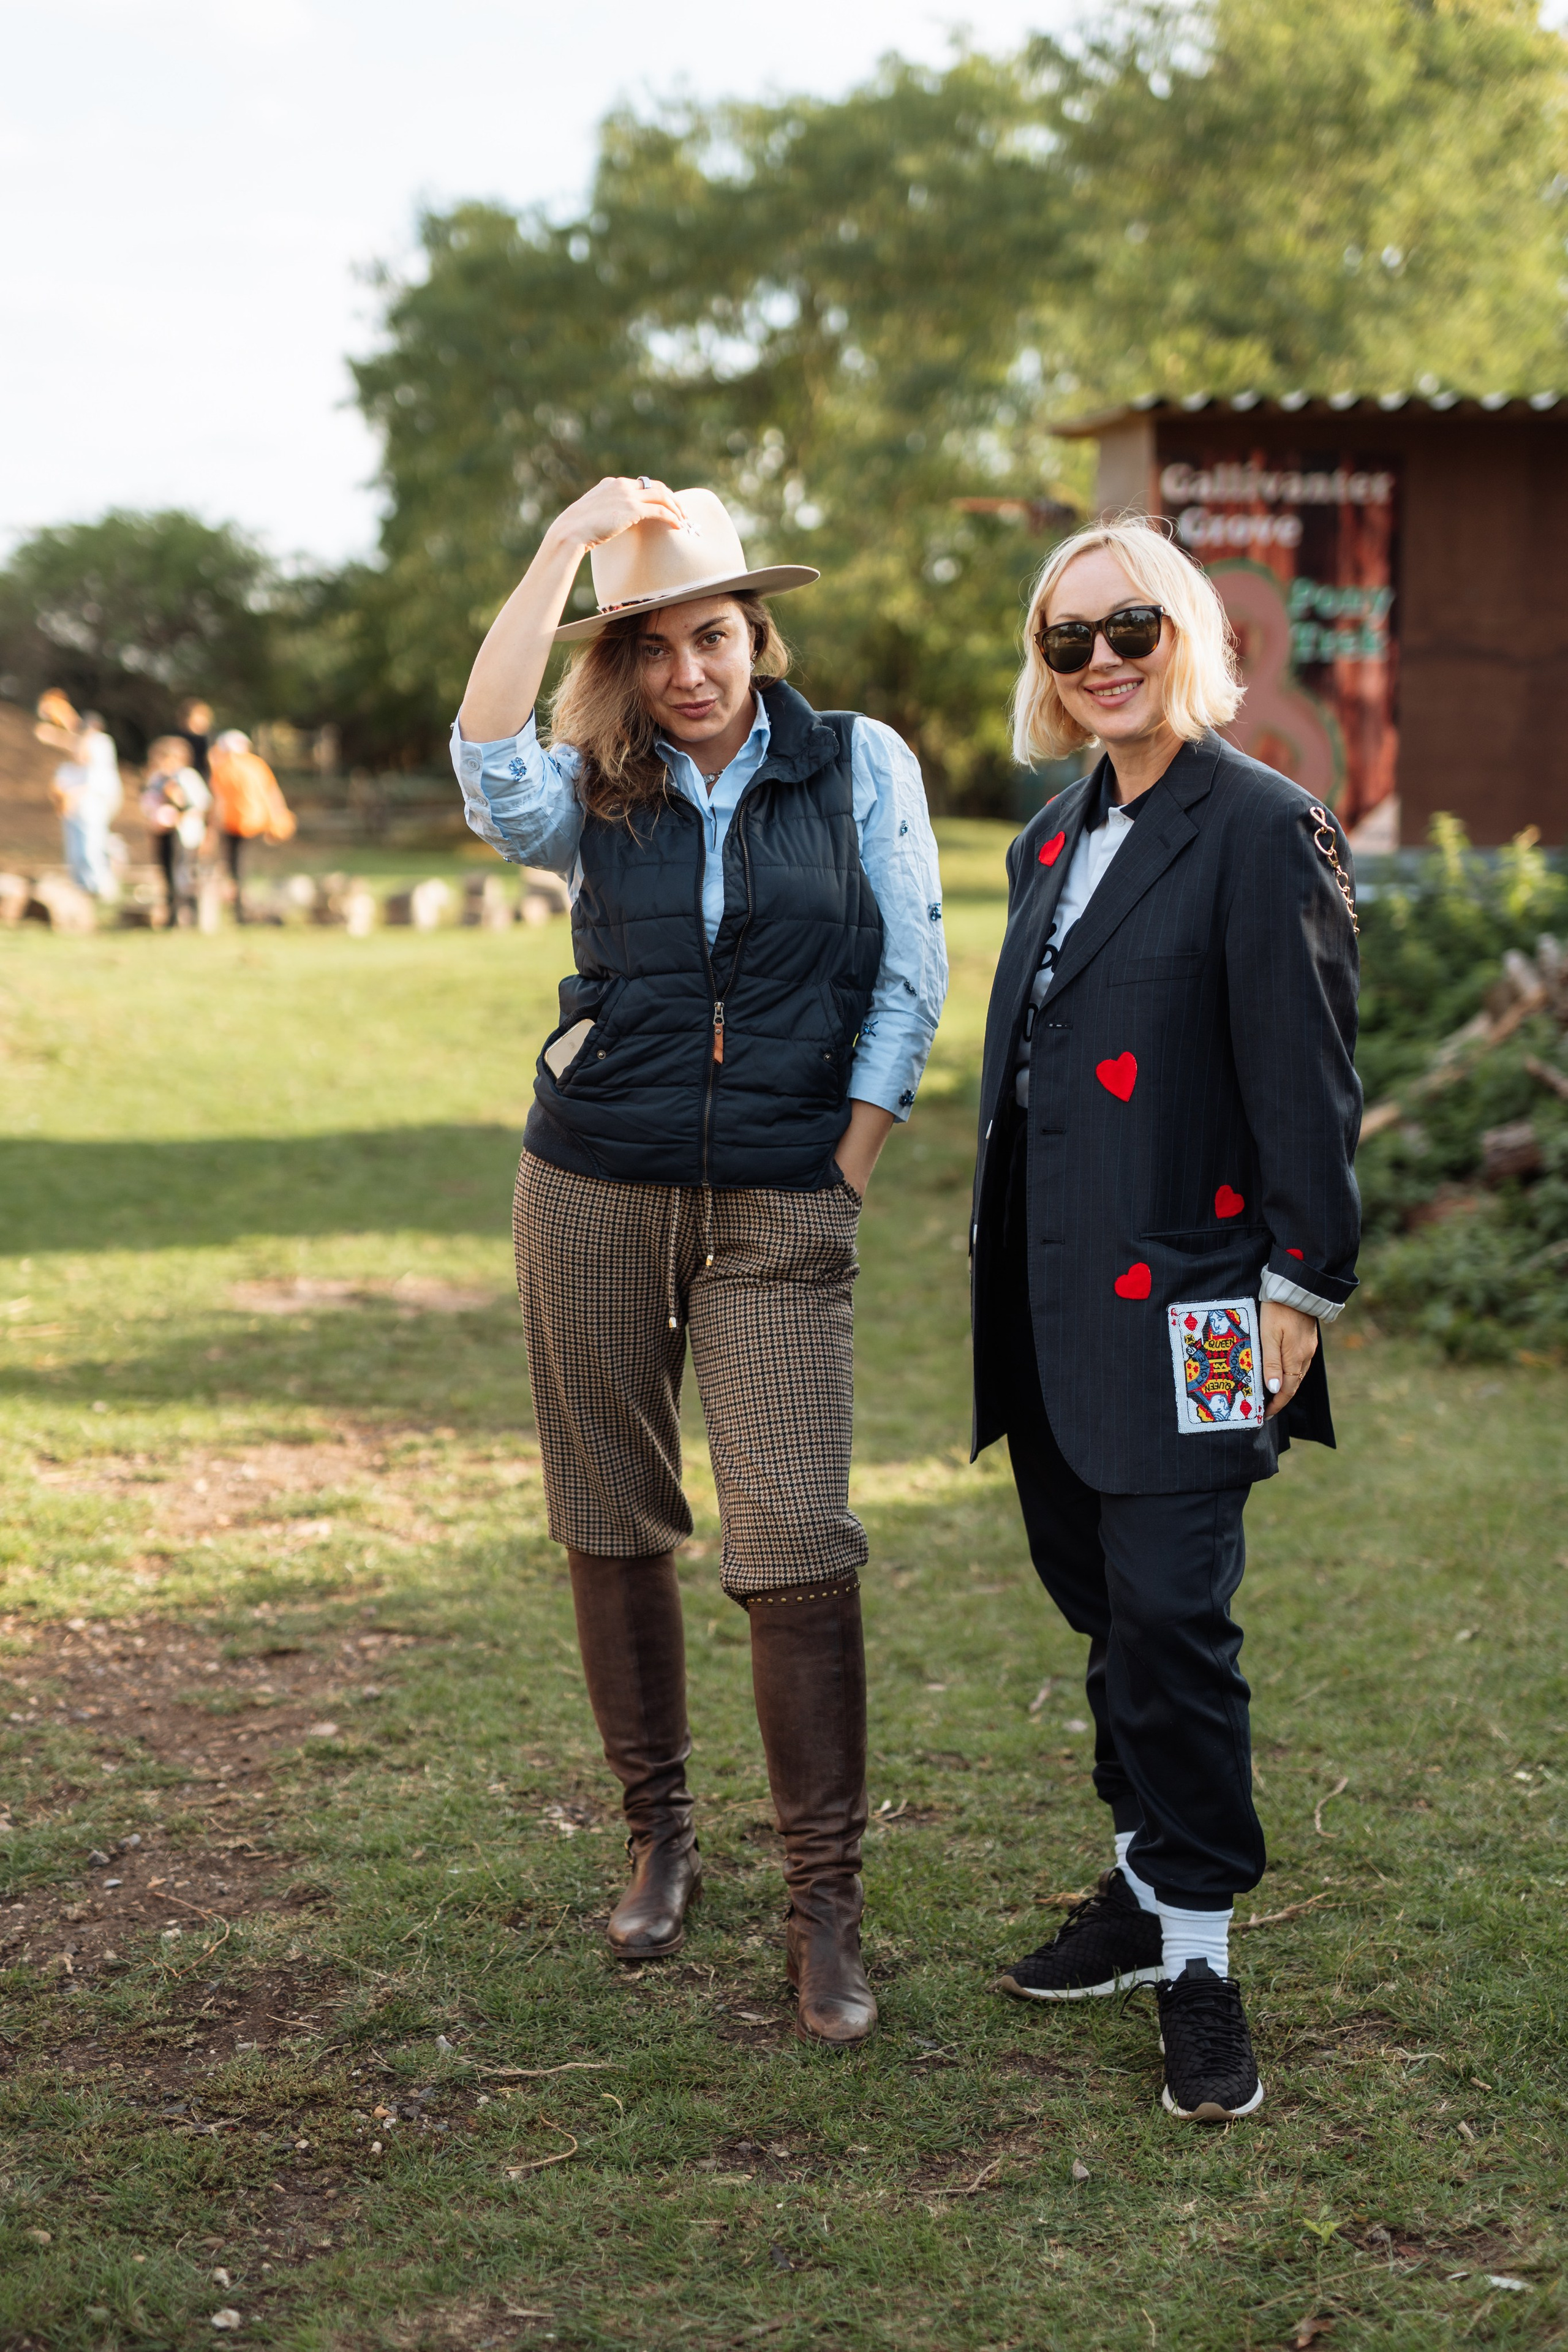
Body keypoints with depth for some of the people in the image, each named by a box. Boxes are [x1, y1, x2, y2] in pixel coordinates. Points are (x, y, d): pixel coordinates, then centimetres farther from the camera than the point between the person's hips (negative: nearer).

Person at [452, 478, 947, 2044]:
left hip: (779, 1212, -2)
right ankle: (659, 1837, 27)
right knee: (613, 1531, 9)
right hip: (592, 1195, 2)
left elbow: (909, 982, 2)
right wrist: (561, 548, -17)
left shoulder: (858, 767, 3)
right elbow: (486, 765, -19)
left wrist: (842, 1177, -3)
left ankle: (824, 1906, -1)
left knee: (796, 1547, -10)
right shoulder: (593, 796, 5)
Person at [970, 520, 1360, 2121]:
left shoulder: (1262, 830, -9)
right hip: (1054, 1295, 8)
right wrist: (999, 1259, 17)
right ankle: (1149, 1884, 27)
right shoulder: (1053, 839, 15)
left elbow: (1305, 1075, -12)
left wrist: (1300, 1289, -14)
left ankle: (1198, 1958, 3)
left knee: (1171, 1614, -7)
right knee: (1101, 1598, 14)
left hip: (1180, 1298, -8)